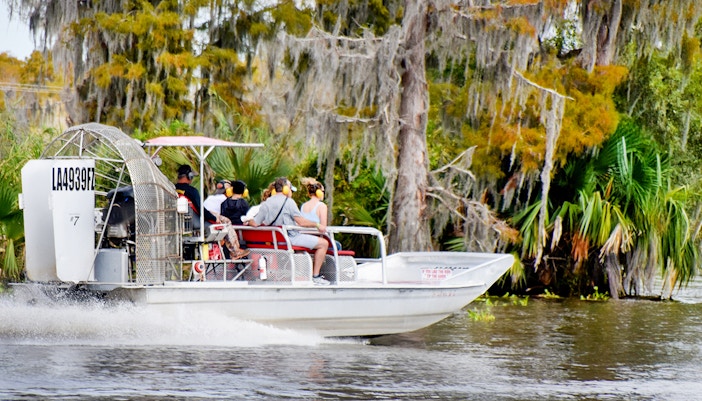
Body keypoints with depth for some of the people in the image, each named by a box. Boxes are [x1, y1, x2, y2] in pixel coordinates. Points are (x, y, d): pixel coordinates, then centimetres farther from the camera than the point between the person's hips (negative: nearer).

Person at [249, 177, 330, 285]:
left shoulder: (265, 204, 5)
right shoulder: (288, 202, -12)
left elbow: (255, 223, 3)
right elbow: (301, 222, -17)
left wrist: (247, 222, 25)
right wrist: (317, 225, -4)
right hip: (291, 239, -8)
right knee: (323, 243, -2)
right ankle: (315, 276, -3)